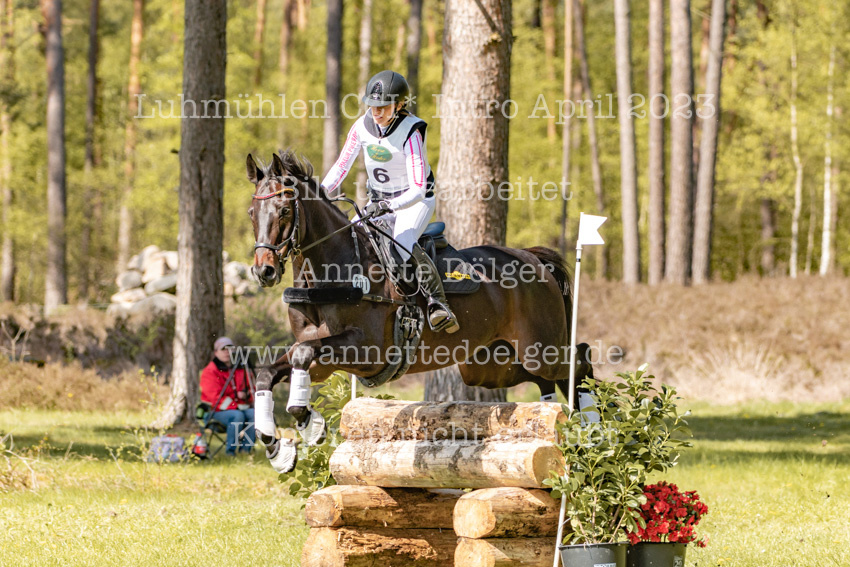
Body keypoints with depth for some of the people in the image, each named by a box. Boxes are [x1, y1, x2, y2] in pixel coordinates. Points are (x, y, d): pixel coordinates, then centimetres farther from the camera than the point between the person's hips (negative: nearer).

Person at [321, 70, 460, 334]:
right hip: (378, 201, 6)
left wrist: (388, 206, -42)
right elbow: (341, 166, 2)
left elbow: (418, 189, -28)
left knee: (404, 246, -34)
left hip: (415, 201, -6)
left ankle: (437, 303, -33)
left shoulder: (410, 133, -23)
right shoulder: (362, 127, -7)